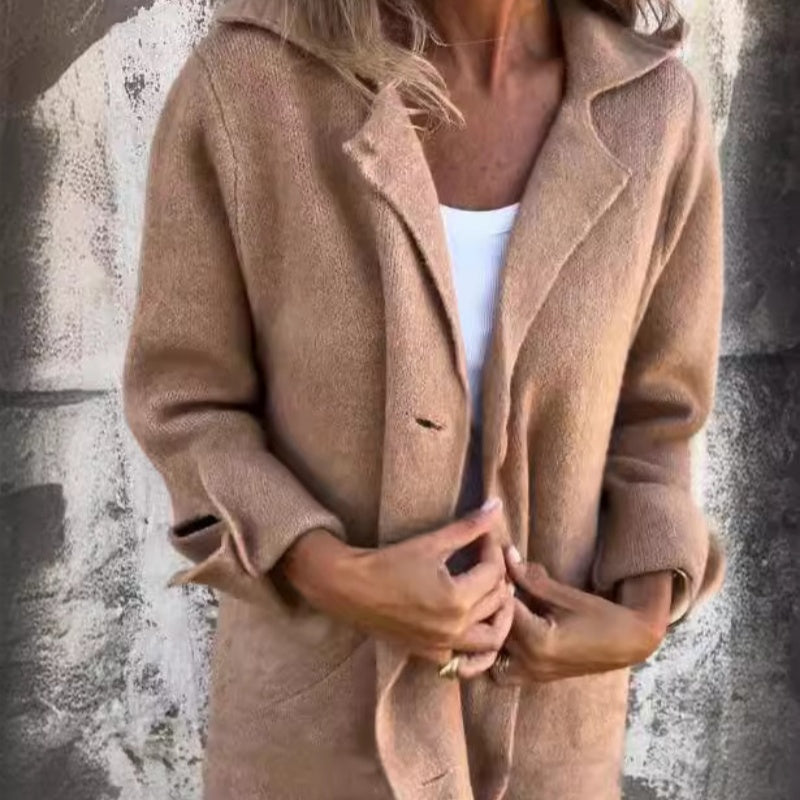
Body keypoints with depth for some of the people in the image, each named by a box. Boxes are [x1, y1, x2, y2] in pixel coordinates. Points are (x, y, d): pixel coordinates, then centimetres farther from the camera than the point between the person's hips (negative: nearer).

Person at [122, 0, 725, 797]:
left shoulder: (652, 108, -13)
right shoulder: (244, 76, -21)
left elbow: (649, 416, 0)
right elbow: (185, 403, -10)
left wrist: (642, 628, -16)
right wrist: (337, 582, -26)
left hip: (534, 689, 2)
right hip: (318, 676, -1)